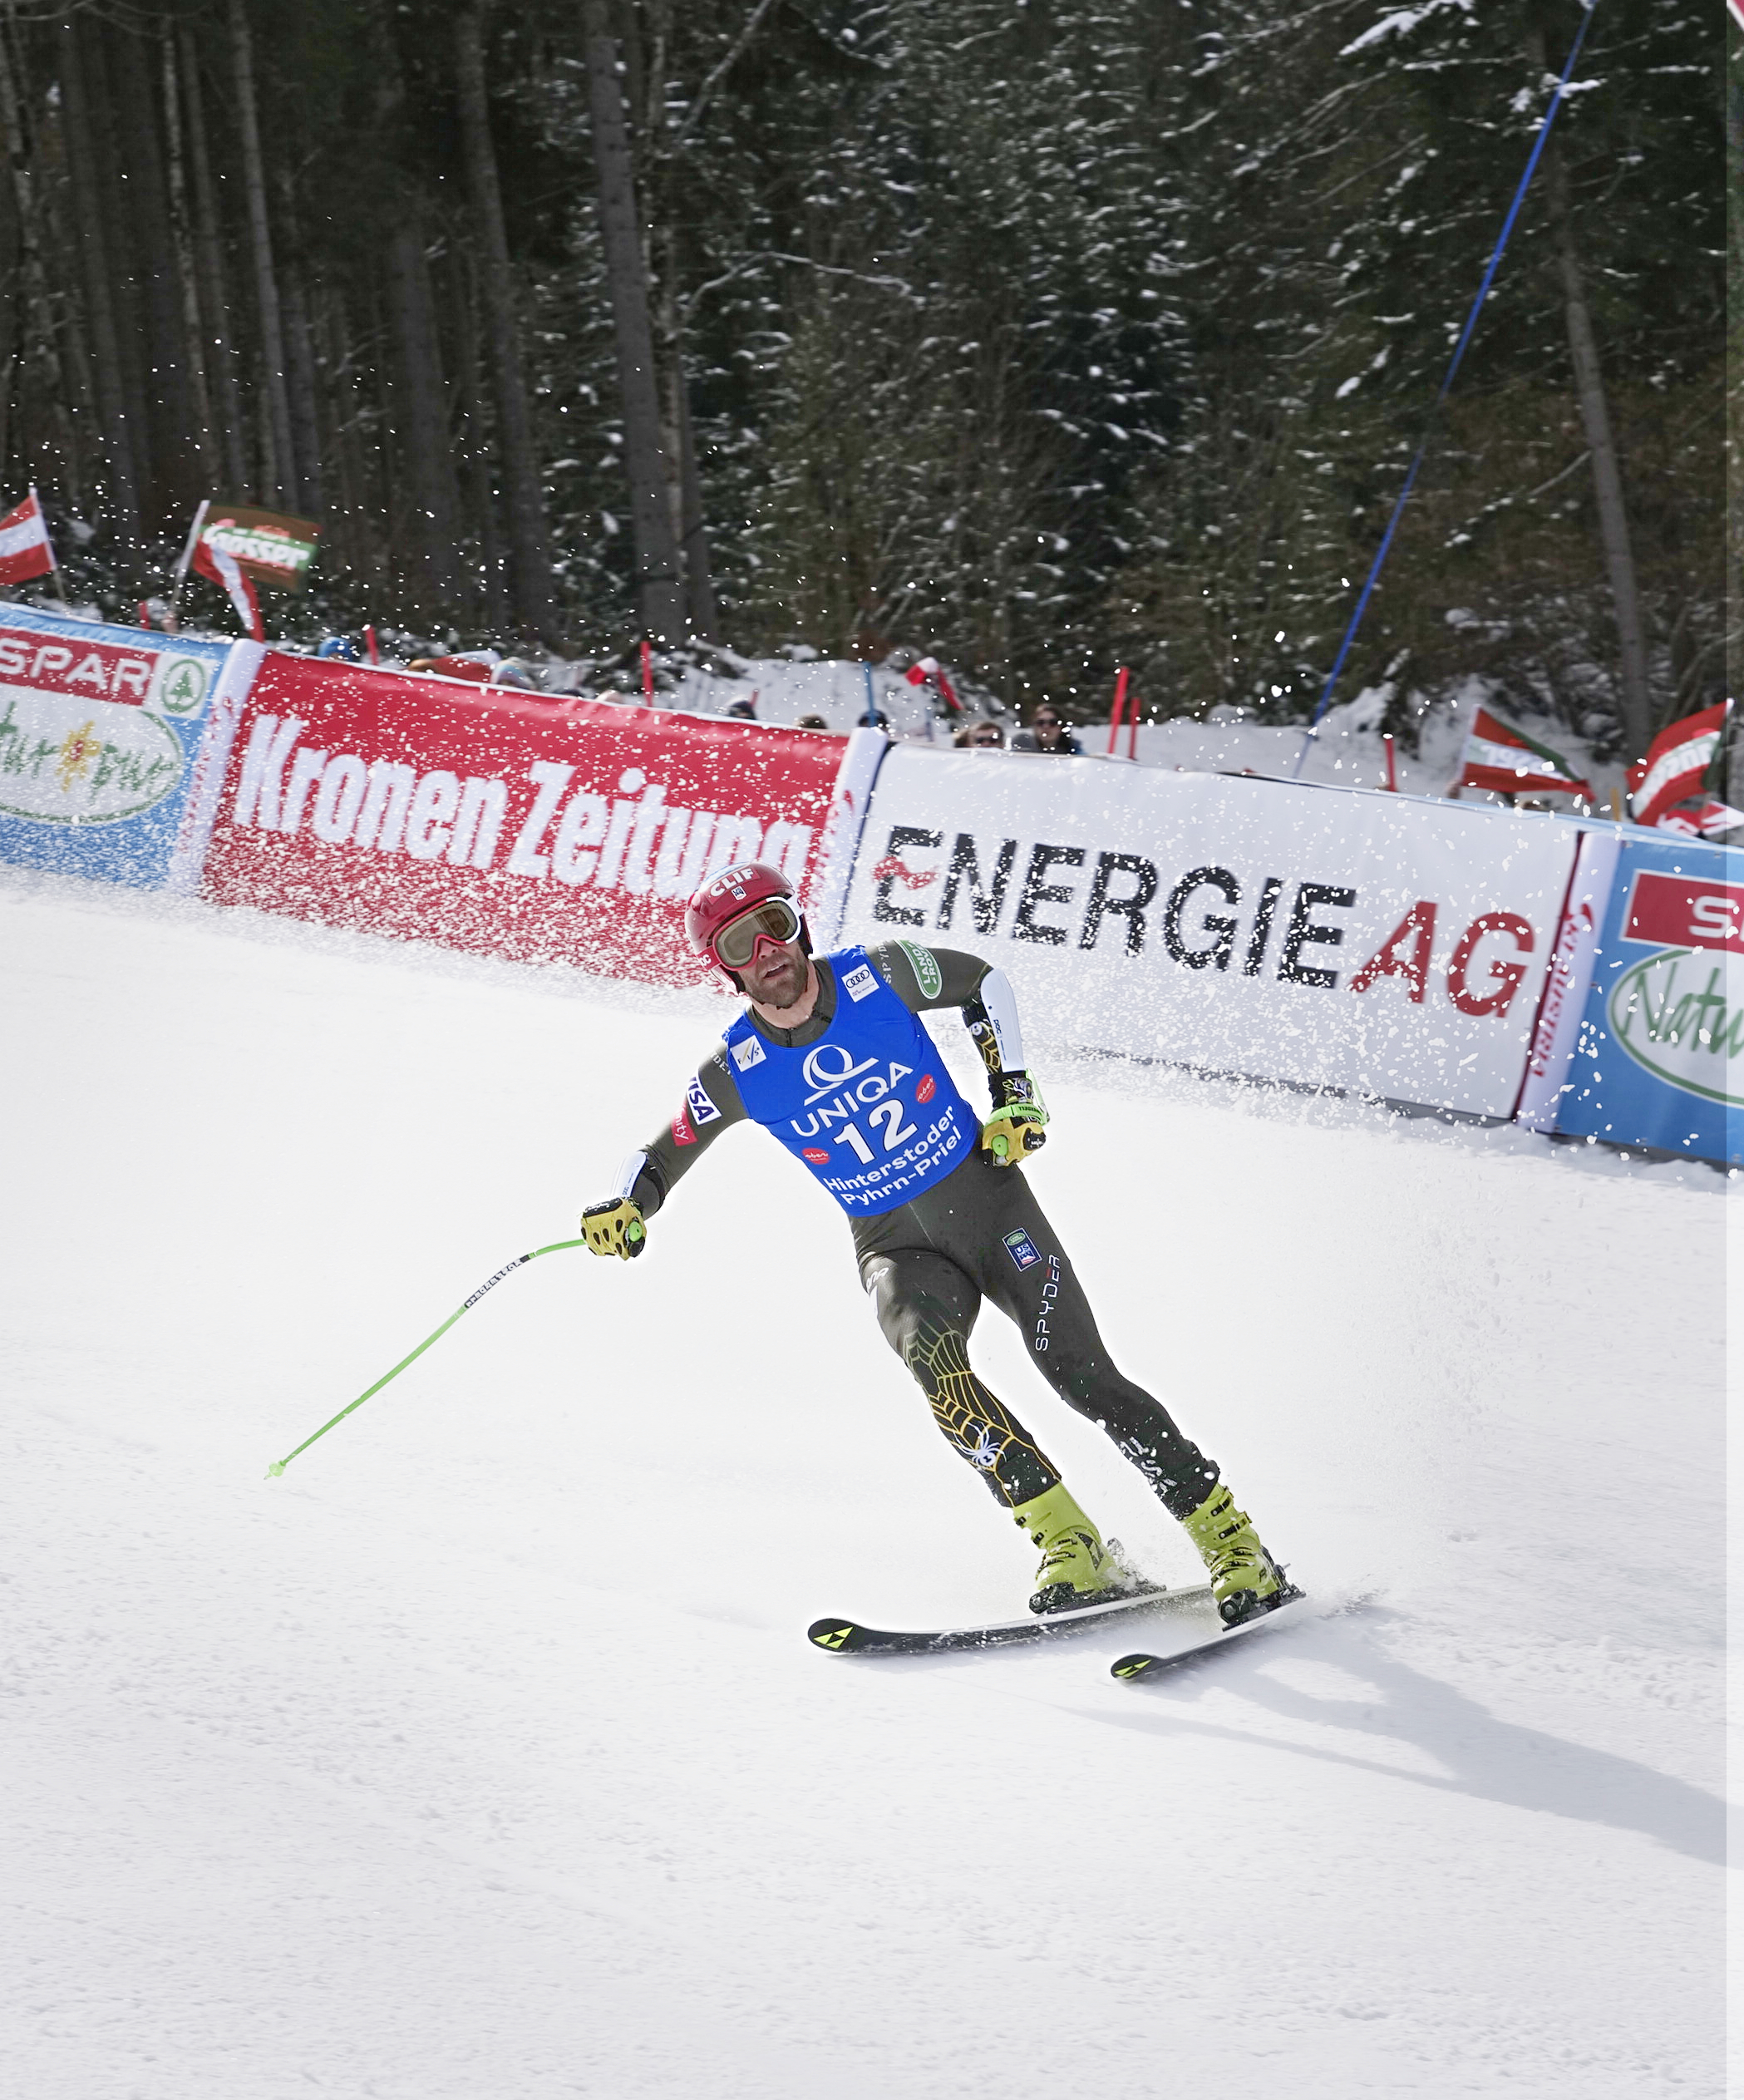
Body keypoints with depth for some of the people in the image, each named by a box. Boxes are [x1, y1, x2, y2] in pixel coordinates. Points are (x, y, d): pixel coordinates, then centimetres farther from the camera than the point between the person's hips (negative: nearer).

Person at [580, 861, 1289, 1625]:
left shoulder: (879, 975, -10)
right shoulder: (738, 1070, -8)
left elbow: (983, 981, 8)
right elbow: (659, 1157, 3)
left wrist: (1013, 1091, 0)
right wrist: (622, 1208, -19)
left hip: (987, 1196, 0)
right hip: (898, 1249, 1)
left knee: (1086, 1379, -10)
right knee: (930, 1357, -30)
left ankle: (1236, 1550, -2)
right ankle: (1071, 1551, -28)